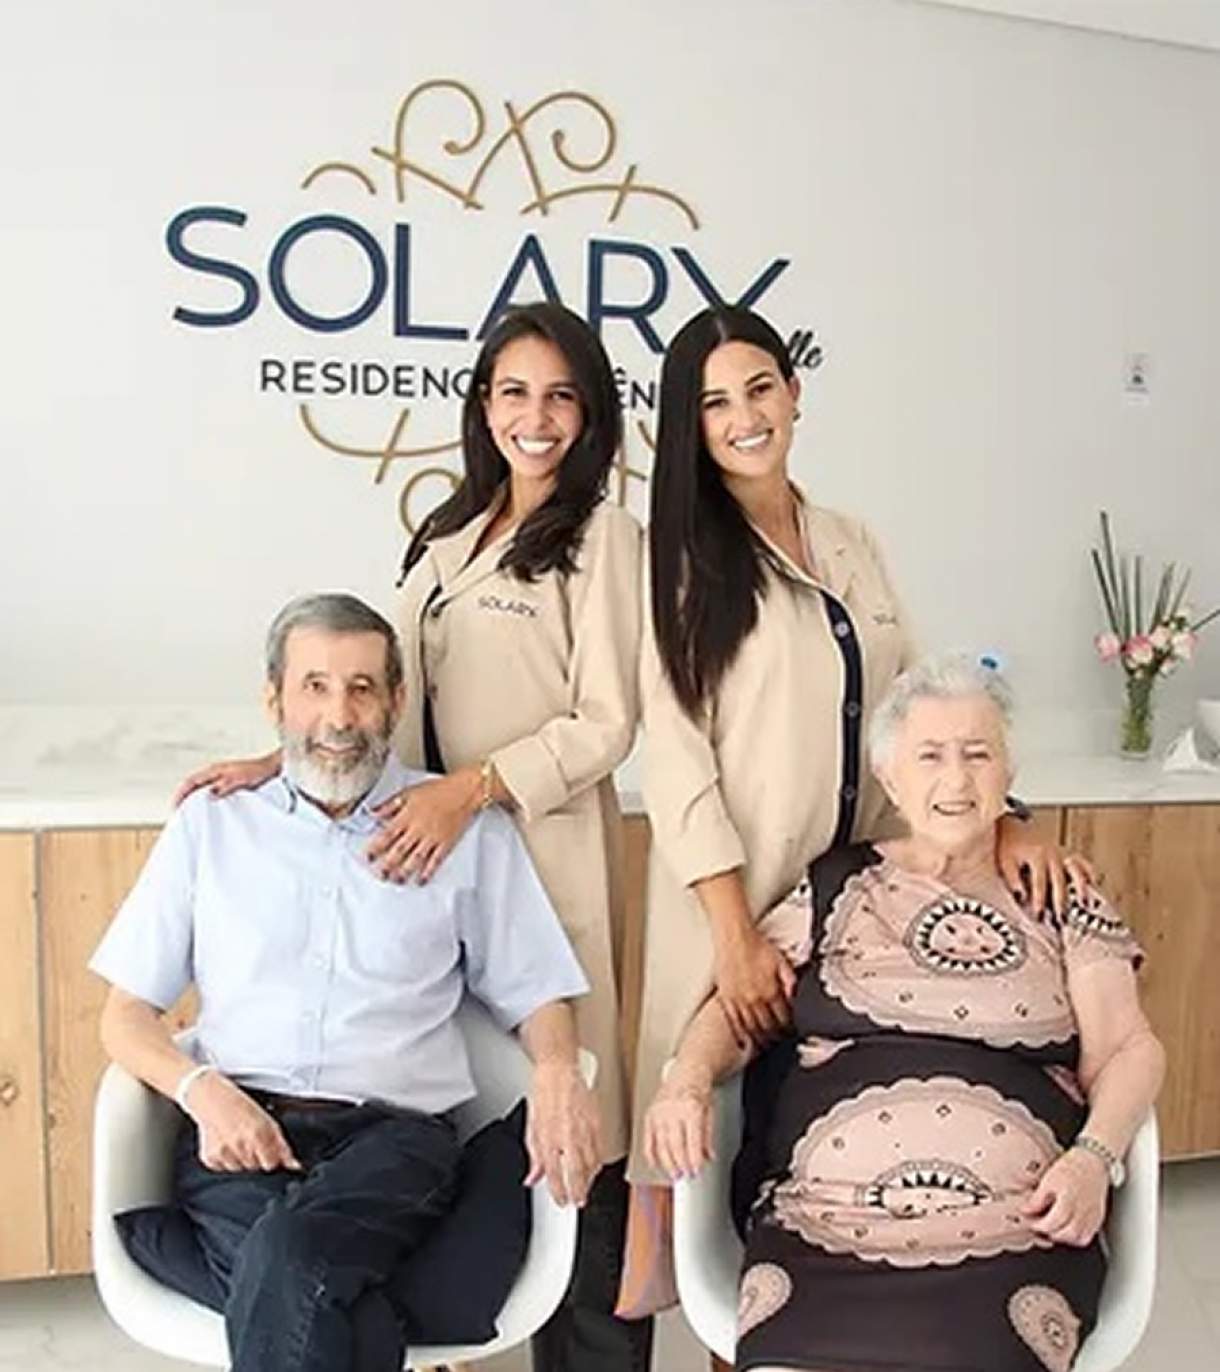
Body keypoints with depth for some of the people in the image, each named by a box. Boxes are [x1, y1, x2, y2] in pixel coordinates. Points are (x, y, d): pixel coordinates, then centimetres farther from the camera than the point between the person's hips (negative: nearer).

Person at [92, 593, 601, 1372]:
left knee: (289, 1255, -34)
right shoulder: (212, 824, 15)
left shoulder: (468, 831, 13)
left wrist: (557, 1073, -10)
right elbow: (126, 1016, 14)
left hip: (395, 1130, 0)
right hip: (237, 1132, 1)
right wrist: (202, 1090, -7)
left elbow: (537, 996, 13)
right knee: (331, 1309, -32)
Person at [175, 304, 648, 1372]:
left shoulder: (601, 535, -3)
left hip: (544, 843, -6)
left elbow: (606, 724, -8)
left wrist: (474, 785, -18)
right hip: (443, 843, 6)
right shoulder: (451, 538, 16)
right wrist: (286, 760, 1)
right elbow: (395, 697, 14)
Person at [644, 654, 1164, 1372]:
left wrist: (1094, 1156, -6)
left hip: (1012, 1233, 0)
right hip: (825, 1229, 0)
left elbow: (1128, 1049, 12)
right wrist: (687, 1082, -5)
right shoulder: (835, 888, 15)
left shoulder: (1063, 904, 16)